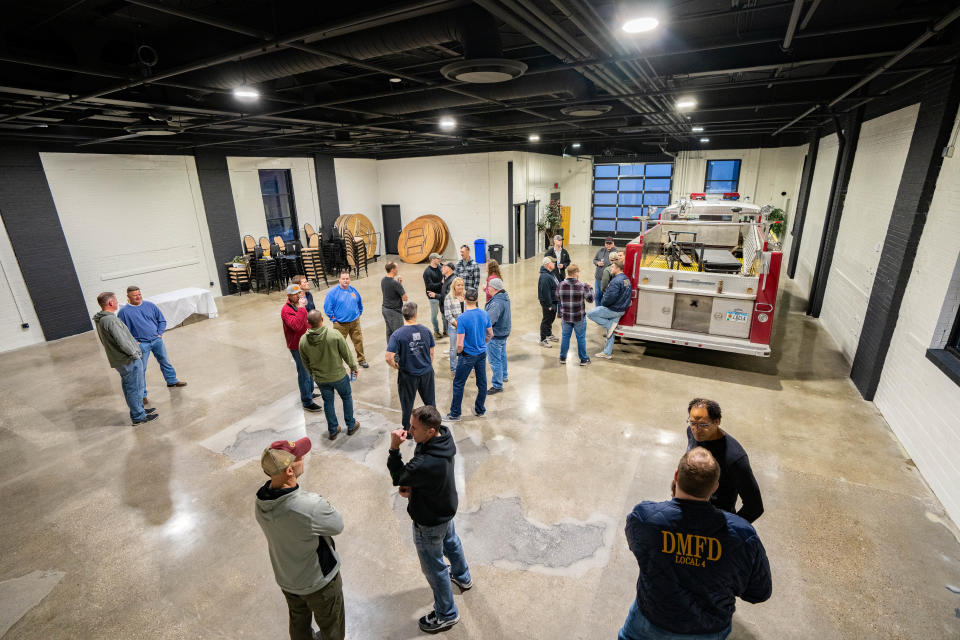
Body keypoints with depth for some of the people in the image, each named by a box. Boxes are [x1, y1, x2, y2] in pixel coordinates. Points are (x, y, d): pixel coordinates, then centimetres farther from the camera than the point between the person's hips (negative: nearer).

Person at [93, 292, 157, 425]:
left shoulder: (99, 320, 7)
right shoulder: (111, 320, -25)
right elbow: (122, 342, -27)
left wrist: (133, 343, 18)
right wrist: (134, 353, -14)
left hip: (118, 360, 10)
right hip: (129, 360, -10)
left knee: (128, 387, 21)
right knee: (135, 388, 1)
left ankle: (138, 410, 36)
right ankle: (138, 417, 11)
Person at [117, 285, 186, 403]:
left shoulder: (150, 305, 3)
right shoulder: (124, 312, -6)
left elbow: (162, 320, 10)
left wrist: (160, 333, -1)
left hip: (157, 340, 3)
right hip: (141, 344, -3)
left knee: (165, 362, 16)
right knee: (141, 369, 1)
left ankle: (172, 380, 35)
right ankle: (142, 394, 11)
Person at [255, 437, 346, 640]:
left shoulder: (261, 501, -20)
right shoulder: (310, 506, -42)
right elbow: (338, 525, -22)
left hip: (285, 579, 6)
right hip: (318, 582, -5)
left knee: (298, 622, 33)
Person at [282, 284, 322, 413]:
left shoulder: (300, 306, 8)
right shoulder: (286, 310, -21)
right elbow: (296, 325, -38)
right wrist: (301, 308, -36)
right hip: (297, 347, -9)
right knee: (304, 373, -3)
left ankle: (309, 392, 40)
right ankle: (307, 402, 6)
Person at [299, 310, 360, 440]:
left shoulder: (303, 341, -14)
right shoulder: (335, 335, -25)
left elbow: (305, 363, 0)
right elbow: (347, 354, -14)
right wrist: (353, 367, 4)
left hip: (320, 379, 3)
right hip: (339, 376, -2)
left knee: (328, 402, 22)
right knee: (347, 398, 21)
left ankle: (333, 431, 34)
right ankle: (351, 426, 34)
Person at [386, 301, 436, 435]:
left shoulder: (397, 334, -18)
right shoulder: (425, 330, -8)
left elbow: (389, 358, -24)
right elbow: (431, 353, 2)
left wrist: (397, 367, -4)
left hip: (408, 375, -3)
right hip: (426, 373, 3)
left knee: (407, 404, 17)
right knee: (430, 401, 23)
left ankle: (408, 430, 33)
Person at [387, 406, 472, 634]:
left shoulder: (427, 464, -45)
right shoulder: (444, 436, -18)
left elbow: (398, 477, -24)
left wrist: (394, 448, -29)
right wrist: (410, 485, -16)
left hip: (430, 521, -8)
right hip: (445, 507, 9)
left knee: (433, 567, 16)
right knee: (450, 540, 34)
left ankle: (446, 614, 41)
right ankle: (462, 577, 63)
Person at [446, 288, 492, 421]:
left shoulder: (462, 318, -21)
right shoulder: (484, 314, -5)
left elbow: (460, 345, -20)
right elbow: (490, 334, 8)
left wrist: (459, 353, 0)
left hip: (467, 356, -5)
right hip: (482, 354, 6)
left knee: (458, 384, 9)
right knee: (482, 383, 16)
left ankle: (455, 414, 18)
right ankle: (480, 410, 31)